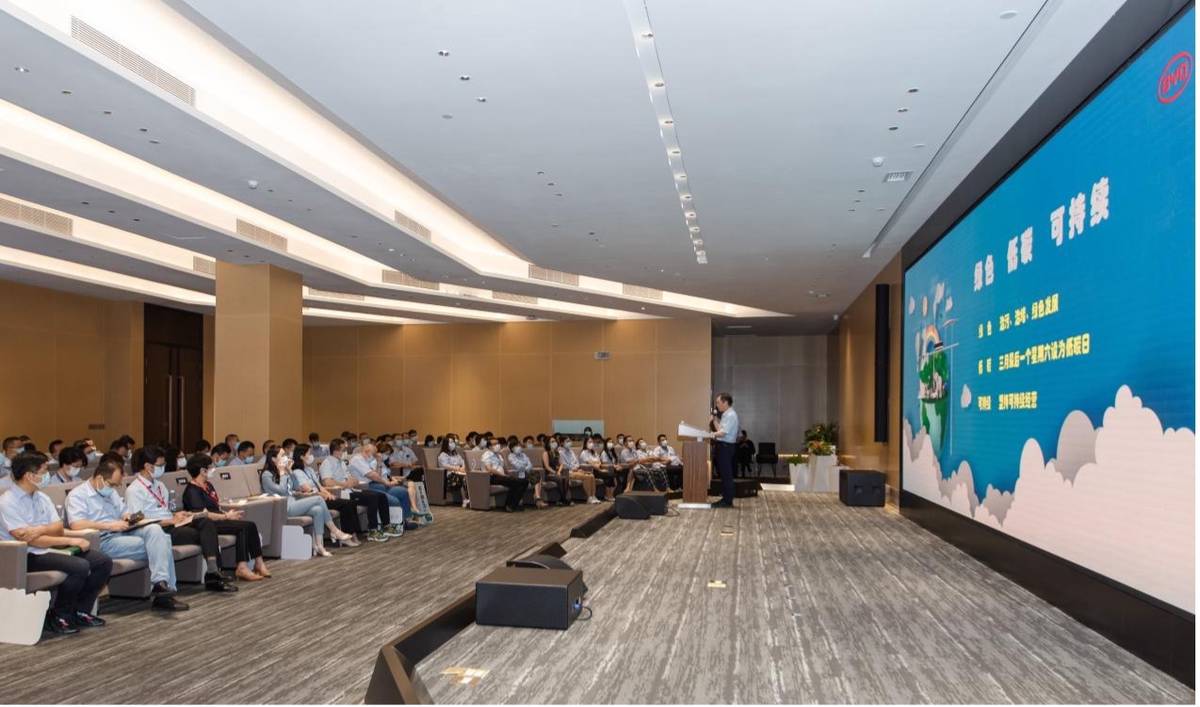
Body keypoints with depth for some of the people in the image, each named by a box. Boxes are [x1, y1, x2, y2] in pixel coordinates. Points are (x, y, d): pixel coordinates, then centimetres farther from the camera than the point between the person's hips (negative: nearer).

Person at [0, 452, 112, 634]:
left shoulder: (42, 498, 11)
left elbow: (59, 529, 3)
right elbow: (27, 539, -20)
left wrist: (41, 529, -20)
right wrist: (70, 540, -22)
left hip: (51, 548, 7)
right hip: (27, 557, -7)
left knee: (103, 561, -8)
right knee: (79, 567, -29)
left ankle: (81, 611, 6)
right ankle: (57, 617, -9)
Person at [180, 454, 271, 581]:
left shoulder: (208, 486, 21)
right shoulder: (192, 491, -9)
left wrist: (229, 513, 2)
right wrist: (227, 516, -14)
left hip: (218, 520, 9)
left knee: (250, 525, -15)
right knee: (244, 527, -26)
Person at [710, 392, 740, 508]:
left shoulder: (730, 415, -14)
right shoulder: (726, 415, 17)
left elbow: (723, 432, -22)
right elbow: (720, 429, 16)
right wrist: (715, 418, 14)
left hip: (725, 446, -10)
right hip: (723, 446, 10)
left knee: (726, 474, -6)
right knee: (723, 474, 13)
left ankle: (728, 501, -3)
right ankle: (726, 499, 20)